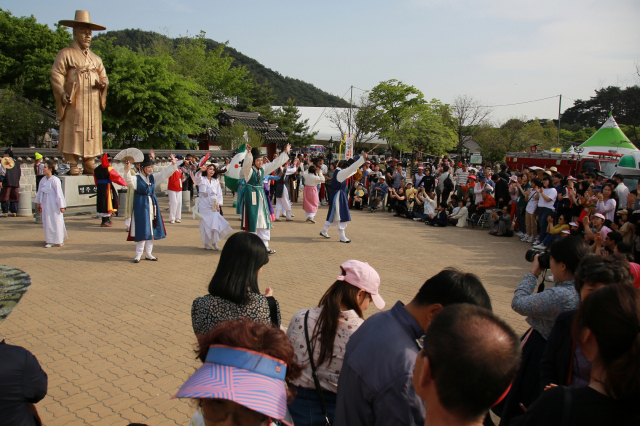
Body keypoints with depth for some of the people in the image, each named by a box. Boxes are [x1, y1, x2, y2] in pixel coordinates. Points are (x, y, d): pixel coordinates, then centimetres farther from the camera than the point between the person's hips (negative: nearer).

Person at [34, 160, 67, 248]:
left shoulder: (55, 180, -15)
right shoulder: (42, 180, 5)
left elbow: (59, 193, -14)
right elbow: (40, 192, 15)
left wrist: (62, 206, -13)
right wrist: (38, 203, 20)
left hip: (53, 204, -7)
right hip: (45, 204, 7)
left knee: (56, 222, 2)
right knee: (46, 222, 12)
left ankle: (59, 240, 13)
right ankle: (49, 240, 24)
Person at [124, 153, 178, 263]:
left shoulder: (153, 178, 10)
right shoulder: (136, 179, -6)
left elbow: (164, 173, 13)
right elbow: (129, 180, -26)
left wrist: (173, 164, 1)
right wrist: (127, 171, -44)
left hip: (152, 205, 6)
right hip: (141, 206, -6)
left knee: (151, 230, 9)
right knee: (142, 231, -6)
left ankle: (148, 253, 19)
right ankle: (138, 255, 4)